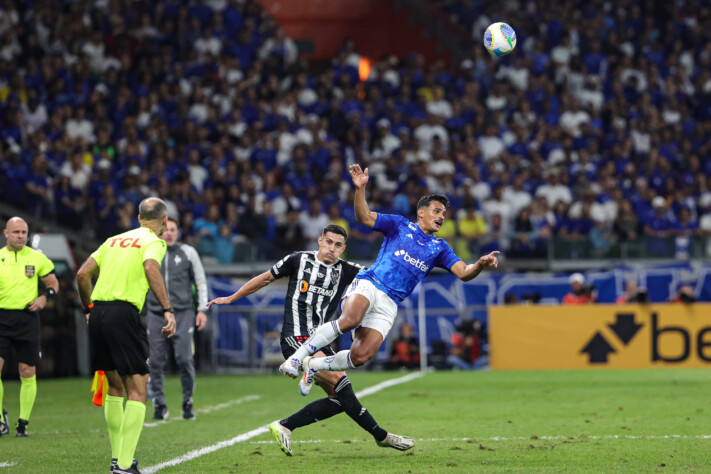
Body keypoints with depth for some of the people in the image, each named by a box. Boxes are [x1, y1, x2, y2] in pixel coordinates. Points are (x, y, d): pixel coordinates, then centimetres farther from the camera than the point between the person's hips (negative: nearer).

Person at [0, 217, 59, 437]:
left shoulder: (37, 258, 6)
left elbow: (53, 283, 14)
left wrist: (45, 297, -5)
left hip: (27, 318, 0)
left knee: (28, 373, 0)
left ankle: (23, 423, 11)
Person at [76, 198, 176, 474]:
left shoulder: (114, 240, 22)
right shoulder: (153, 242, 3)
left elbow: (82, 274, 17)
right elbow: (151, 269, -19)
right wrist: (167, 309, -25)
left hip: (98, 313, 7)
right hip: (123, 314, -7)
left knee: (116, 387, 20)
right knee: (137, 389, -4)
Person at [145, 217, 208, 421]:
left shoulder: (188, 253, 7)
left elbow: (200, 282, 12)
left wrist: (202, 309, 6)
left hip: (183, 313, -1)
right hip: (156, 315, 1)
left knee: (185, 359, -10)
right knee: (156, 361, -3)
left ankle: (188, 403, 4)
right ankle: (160, 405, 6)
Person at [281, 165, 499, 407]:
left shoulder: (439, 248, 20)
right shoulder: (400, 225, 10)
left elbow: (464, 273, 9)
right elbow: (364, 217, 0)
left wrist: (480, 264, -14)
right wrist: (360, 188, -17)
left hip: (389, 303, 3)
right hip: (368, 285, -3)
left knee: (361, 356, -14)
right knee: (350, 320, -37)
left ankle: (313, 365, 12)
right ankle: (298, 355, -26)